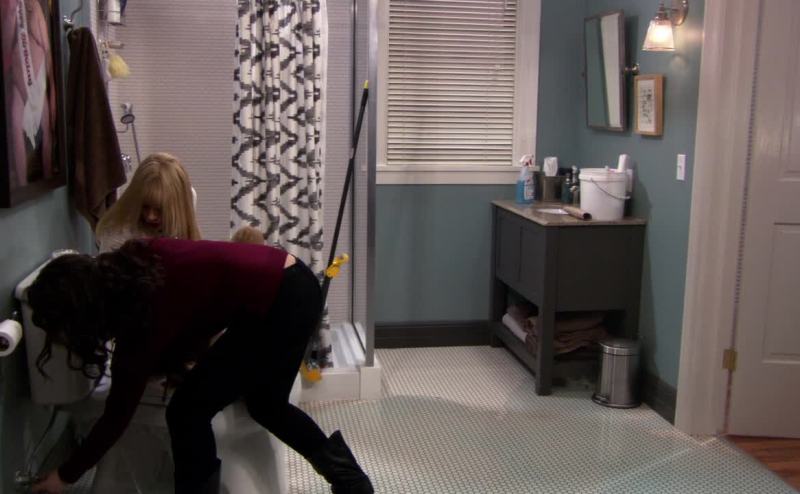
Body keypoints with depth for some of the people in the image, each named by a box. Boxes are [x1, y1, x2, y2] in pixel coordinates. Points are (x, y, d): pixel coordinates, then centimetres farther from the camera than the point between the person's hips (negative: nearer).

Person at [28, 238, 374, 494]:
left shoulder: (139, 319, -17)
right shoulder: (126, 266, 2)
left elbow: (117, 416, -3)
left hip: (280, 304, -9)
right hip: (293, 284, 9)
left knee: (187, 410, -1)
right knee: (266, 405, 24)